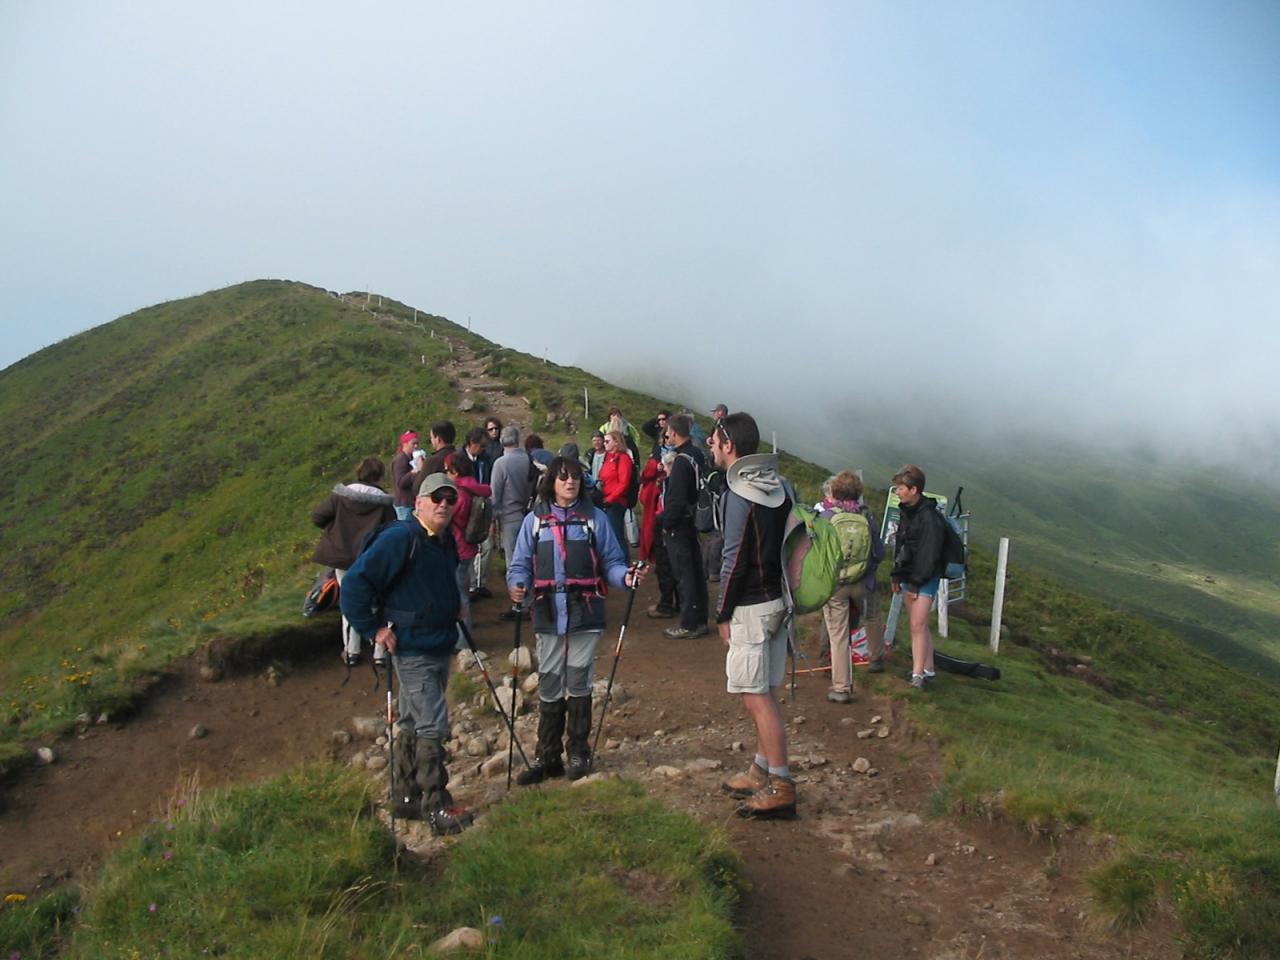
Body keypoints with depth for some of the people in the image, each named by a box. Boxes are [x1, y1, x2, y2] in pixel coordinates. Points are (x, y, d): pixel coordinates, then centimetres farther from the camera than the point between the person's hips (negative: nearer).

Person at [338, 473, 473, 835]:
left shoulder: (446, 541, 9)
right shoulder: (400, 538, -18)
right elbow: (356, 582, -20)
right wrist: (374, 628, -18)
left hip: (440, 648, 9)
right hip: (413, 651, -9)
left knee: (412, 724, 16)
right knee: (433, 726, -9)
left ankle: (404, 798, 27)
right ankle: (436, 808, 0)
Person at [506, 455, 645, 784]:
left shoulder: (595, 518, 4)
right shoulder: (535, 520, 6)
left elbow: (610, 562, 5)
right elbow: (521, 564, 6)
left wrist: (625, 576, -16)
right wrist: (516, 585, -15)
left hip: (585, 614, -1)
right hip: (549, 615, 1)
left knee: (578, 684, 6)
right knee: (549, 687, 6)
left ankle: (579, 753, 21)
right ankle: (548, 757, 16)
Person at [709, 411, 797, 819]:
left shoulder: (739, 494, -17)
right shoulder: (778, 486, 9)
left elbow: (734, 560, -18)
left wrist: (723, 613, -9)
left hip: (750, 607, -9)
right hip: (778, 599, 9)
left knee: (756, 697, -3)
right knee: (765, 694, 16)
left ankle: (780, 786, 0)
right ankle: (762, 771, 26)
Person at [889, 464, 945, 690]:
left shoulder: (930, 517, -18)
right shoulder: (907, 512, 11)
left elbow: (929, 555, -18)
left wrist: (915, 584, -16)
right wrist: (896, 576, 16)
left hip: (925, 578, -9)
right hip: (909, 575, 9)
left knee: (918, 624, -12)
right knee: (918, 625, 12)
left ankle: (918, 675, -12)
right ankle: (927, 669, 21)